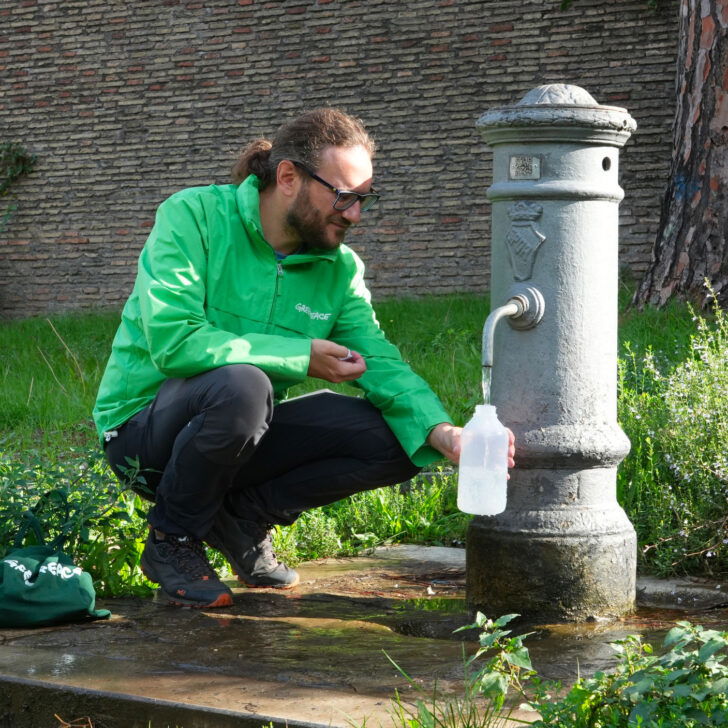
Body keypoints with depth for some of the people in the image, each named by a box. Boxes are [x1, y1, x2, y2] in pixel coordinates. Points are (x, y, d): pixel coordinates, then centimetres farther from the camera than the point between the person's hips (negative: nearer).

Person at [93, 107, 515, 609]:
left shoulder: (339, 268, 2)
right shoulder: (193, 216, -15)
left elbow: (379, 361, -8)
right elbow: (172, 339, -27)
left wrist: (440, 431, -28)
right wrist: (302, 357, -23)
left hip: (243, 434, 6)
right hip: (143, 429, -5)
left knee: (394, 440, -12)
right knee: (242, 385, -38)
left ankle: (245, 516, 5)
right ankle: (173, 539, -12)